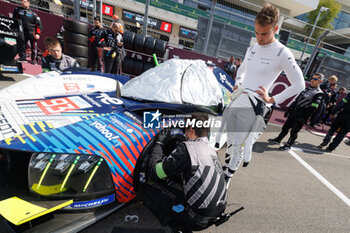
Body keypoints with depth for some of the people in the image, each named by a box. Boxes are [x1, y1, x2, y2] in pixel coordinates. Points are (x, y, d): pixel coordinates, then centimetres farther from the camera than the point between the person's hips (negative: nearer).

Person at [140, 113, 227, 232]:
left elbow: (154, 172, -13)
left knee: (146, 188, -2)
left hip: (199, 220, -8)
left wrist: (159, 143, -1)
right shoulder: (212, 150, 8)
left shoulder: (187, 147, -18)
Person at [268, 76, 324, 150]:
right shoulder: (306, 88, 14)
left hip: (301, 115, -8)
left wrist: (304, 118, -22)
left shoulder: (318, 94, -12)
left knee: (294, 131, 0)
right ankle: (278, 140, 27)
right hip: (294, 111, 8)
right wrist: (289, 110, 17)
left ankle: (288, 145, 15)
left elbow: (313, 108, -18)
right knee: (285, 127, 14)